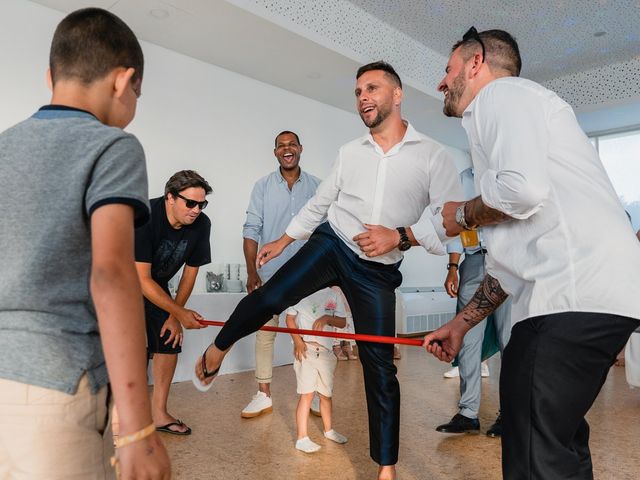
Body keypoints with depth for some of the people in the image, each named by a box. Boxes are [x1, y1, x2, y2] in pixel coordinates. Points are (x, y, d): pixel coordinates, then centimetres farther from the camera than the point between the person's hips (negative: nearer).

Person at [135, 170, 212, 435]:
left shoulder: (201, 224, -17)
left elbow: (190, 272, -6)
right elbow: (142, 280, -31)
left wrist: (174, 316, -6)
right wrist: (179, 312, -30)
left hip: (157, 286, 6)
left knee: (169, 341, 2)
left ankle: (159, 413, 16)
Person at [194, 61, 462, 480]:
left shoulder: (434, 156, -3)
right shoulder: (350, 151, 7)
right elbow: (320, 203, 17)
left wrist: (400, 237, -23)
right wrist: (283, 240, 20)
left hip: (378, 270, -2)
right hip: (331, 244, 2)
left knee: (380, 367, 1)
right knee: (269, 296, -21)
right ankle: (218, 349, 9)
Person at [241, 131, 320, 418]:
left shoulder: (316, 187, 4)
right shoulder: (263, 186, 2)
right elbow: (252, 230, -1)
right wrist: (251, 271, -8)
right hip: (270, 274, 0)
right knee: (264, 333, 4)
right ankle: (264, 395, 15)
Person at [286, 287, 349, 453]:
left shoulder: (333, 295, 7)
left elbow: (342, 322, 5)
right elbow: (290, 318, -2)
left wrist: (327, 318, -15)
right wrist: (297, 341, -13)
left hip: (326, 350, 4)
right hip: (305, 348, -4)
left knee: (326, 394, 16)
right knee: (307, 394, -5)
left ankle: (328, 430, 35)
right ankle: (302, 438, 4)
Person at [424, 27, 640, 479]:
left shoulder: (502, 92, 2)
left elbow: (523, 189, -20)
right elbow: (511, 257, 27)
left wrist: (462, 215, 1)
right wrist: (461, 323, 26)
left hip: (575, 294, -10)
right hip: (578, 294, 10)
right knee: (558, 443, 18)